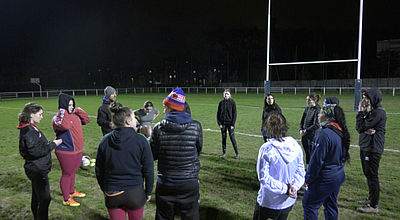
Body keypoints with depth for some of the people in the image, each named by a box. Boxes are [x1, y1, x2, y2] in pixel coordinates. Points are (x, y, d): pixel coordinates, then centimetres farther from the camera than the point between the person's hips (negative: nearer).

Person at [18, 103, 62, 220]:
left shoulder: (29, 128, 10)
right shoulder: (29, 130, -21)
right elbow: (36, 151, -25)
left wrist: (50, 143, 3)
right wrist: (53, 144, -16)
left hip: (36, 169, 11)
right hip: (38, 170, -11)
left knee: (37, 197, 22)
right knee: (44, 198, -3)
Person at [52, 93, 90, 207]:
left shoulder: (75, 115, 10)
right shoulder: (57, 118, -16)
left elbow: (86, 120, 14)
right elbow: (65, 126, -36)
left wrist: (78, 110, 4)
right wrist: (63, 112, -25)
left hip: (78, 150, 8)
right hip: (66, 152, -8)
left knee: (73, 172, 23)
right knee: (67, 174, 3)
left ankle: (72, 192, 42)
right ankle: (66, 199, 15)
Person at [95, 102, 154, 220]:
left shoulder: (105, 141, -2)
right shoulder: (140, 140, -11)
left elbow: (98, 171, 6)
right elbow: (148, 170, -8)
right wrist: (148, 192, 5)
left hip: (111, 194, 3)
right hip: (135, 193, -2)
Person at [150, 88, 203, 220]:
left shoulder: (159, 128, -11)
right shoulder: (196, 126, -9)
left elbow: (152, 156, -1)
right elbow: (198, 151, 4)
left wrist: (149, 136, 13)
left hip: (165, 183, 0)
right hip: (190, 183, 0)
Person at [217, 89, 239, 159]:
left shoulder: (232, 102, -5)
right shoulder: (221, 103, 4)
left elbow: (234, 114, -5)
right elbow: (218, 113, 8)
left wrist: (233, 124, -10)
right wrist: (219, 123, -1)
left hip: (230, 123, -3)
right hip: (223, 123, 3)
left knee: (232, 138, -3)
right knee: (223, 138, 9)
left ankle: (237, 153, 8)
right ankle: (224, 152, 20)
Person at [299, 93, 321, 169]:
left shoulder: (317, 110, -13)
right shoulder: (307, 109, 10)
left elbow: (316, 125, -17)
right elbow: (302, 121, 16)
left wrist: (306, 131, -15)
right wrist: (300, 129, 0)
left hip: (312, 136, -7)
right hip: (305, 136, 7)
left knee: (311, 154, 0)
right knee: (307, 154, 16)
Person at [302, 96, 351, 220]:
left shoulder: (324, 134, -25)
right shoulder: (340, 131, 3)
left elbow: (317, 160, -22)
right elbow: (342, 155, 14)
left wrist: (308, 179, -11)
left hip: (325, 179, -9)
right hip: (338, 176, 9)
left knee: (309, 204, 5)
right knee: (331, 206, 21)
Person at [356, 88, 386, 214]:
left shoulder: (379, 112, -18)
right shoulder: (370, 111, 11)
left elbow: (361, 127, -20)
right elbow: (358, 127, 5)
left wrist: (360, 112, -10)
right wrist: (366, 130, -15)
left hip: (373, 149, -9)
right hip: (365, 147, 9)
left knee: (372, 176, -2)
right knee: (368, 174, 19)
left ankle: (374, 206, 8)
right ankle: (371, 198, 35)